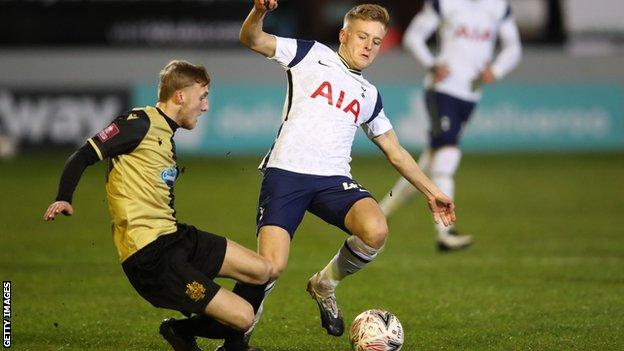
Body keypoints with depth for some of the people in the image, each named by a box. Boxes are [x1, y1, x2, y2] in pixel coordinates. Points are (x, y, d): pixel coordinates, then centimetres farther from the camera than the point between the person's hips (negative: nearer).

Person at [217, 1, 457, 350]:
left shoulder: (369, 96, 23)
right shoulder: (311, 55, 12)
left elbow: (396, 152, 30)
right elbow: (251, 39, 3)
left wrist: (431, 190, 26)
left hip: (334, 179, 4)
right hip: (286, 174, -4)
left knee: (376, 231, -27)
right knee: (270, 267, -19)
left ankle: (325, 285, 3)